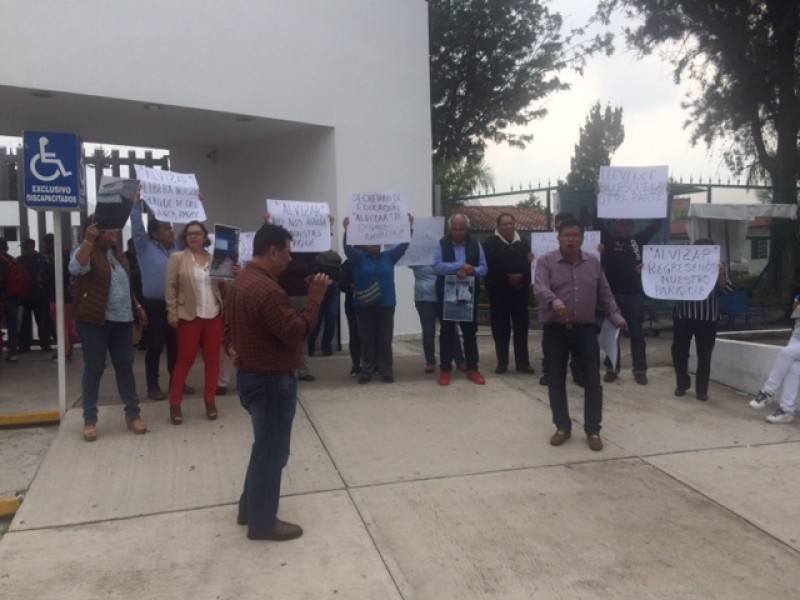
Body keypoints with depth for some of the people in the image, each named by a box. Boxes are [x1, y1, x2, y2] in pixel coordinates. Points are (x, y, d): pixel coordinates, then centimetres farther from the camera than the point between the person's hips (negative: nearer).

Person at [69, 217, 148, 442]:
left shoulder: (117, 254, 16)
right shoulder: (86, 252, -7)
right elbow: (77, 268, -30)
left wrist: (138, 307, 21)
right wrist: (88, 239, -33)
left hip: (122, 319, 6)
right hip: (95, 320, -6)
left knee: (125, 366, 8)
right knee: (94, 368, 0)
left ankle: (132, 414, 16)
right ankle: (90, 420, 10)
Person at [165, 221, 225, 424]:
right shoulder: (177, 258, 0)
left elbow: (223, 285, 13)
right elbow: (170, 287, -2)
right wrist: (172, 314, -8)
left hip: (214, 316, 3)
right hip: (189, 317, -3)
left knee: (212, 359, 8)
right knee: (185, 360, 2)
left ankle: (210, 400, 21)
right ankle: (175, 404, 14)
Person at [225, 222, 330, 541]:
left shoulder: (241, 281, 9)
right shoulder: (267, 290, -25)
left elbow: (229, 325, 19)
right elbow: (295, 333, -24)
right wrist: (315, 298, -19)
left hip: (250, 374, 11)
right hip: (272, 380, -10)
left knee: (265, 445, 22)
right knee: (272, 450, 3)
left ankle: (249, 508, 34)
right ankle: (263, 522, 17)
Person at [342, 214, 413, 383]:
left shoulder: (389, 257, 9)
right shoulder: (358, 257, 2)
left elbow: (402, 245, 0)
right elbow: (348, 248, -14)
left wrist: (409, 227, -14)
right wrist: (346, 230, -32)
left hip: (386, 305, 2)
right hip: (364, 305, -1)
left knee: (385, 339, 4)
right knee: (367, 339, 4)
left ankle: (386, 370, 11)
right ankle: (367, 369, 12)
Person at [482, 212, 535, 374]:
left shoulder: (523, 243, 10)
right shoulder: (490, 243, -1)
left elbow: (531, 265, 5)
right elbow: (489, 268, -11)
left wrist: (522, 276, -13)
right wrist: (508, 278, -14)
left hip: (520, 292, 3)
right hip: (499, 292, -3)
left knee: (522, 328, 4)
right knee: (500, 329, 1)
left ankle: (523, 363, 12)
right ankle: (502, 363, 11)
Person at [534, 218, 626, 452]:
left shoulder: (593, 263, 9)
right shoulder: (546, 261, -3)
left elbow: (605, 294, 14)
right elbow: (540, 288, -19)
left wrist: (616, 316, 2)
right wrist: (554, 302, -39)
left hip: (585, 329, 2)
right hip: (555, 330, -2)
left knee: (592, 381, 2)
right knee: (556, 381, 6)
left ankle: (593, 430, 14)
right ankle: (563, 427, 21)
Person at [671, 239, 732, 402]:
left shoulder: (717, 266, 5)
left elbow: (726, 291, -2)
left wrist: (721, 275, -18)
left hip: (707, 317, 0)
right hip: (683, 315, 0)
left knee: (704, 355, 2)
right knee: (679, 351, 6)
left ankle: (702, 389, 12)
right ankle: (682, 384, 24)